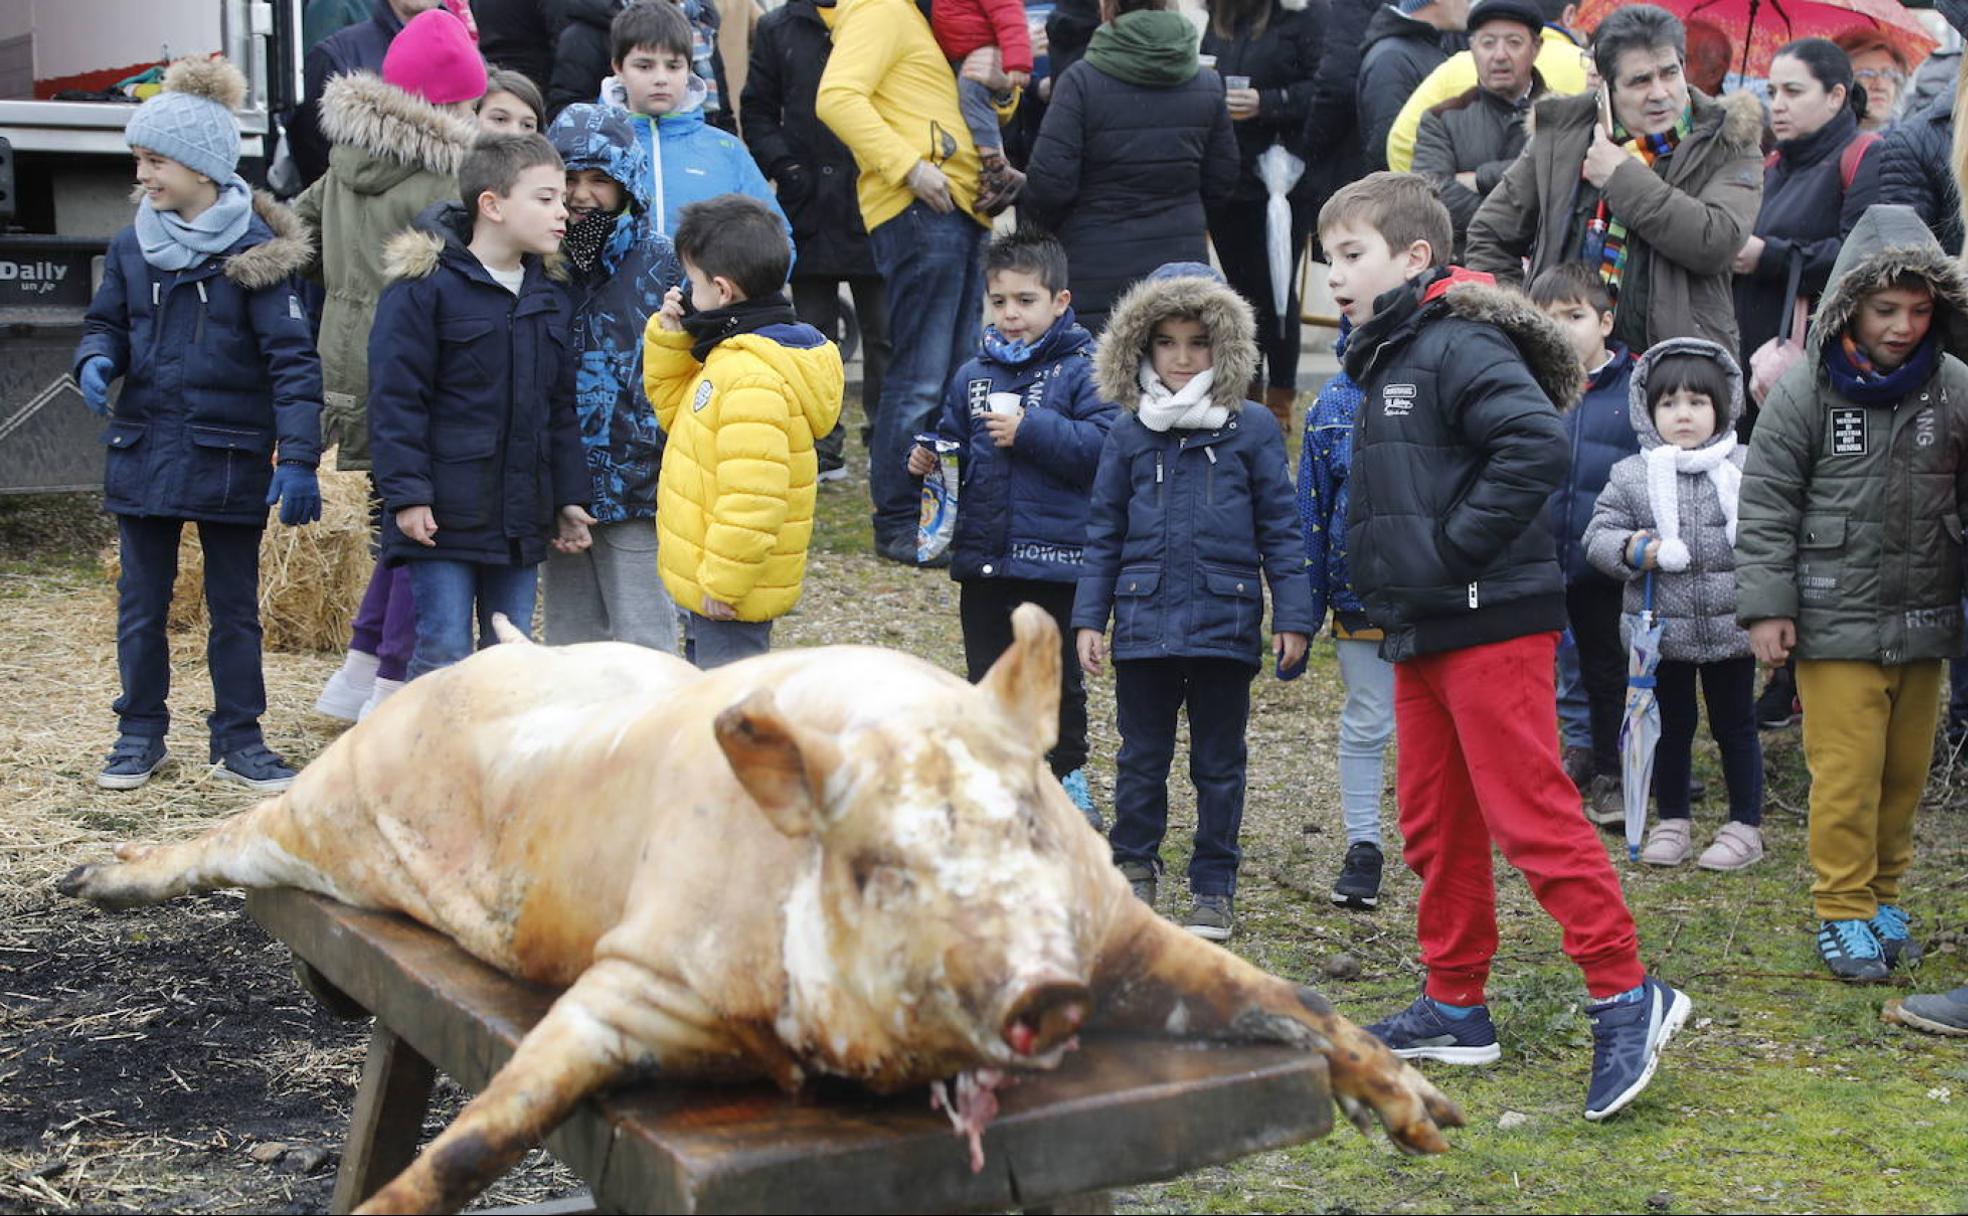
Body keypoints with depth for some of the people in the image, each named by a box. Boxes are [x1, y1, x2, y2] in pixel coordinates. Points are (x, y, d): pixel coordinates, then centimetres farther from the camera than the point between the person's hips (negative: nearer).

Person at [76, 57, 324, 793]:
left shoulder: (256, 250, -9)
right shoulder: (132, 246, 3)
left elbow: (292, 359, -12)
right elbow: (106, 324, 15)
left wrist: (298, 459, -18)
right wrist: (96, 362, -10)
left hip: (230, 456, -3)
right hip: (143, 450, 4)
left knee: (235, 605, 8)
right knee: (141, 602, 11)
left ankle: (239, 741, 19)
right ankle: (141, 734, 24)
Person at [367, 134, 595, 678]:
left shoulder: (548, 297, 13)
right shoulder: (424, 286, -9)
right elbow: (396, 399, -11)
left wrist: (568, 497, 15)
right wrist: (407, 492, -16)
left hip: (522, 520, 7)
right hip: (446, 513, -6)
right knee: (443, 654, -4)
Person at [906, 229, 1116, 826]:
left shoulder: (1081, 371, -6)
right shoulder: (972, 375, 10)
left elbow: (1103, 445, -18)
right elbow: (957, 451, 17)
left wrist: (1030, 431, -22)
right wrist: (928, 459, -5)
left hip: (1053, 555, -4)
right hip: (981, 554, 5)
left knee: (1056, 675, 9)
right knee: (986, 675, 12)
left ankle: (1068, 774, 26)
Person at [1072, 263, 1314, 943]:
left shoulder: (1252, 430, 0)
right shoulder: (1129, 435, 5)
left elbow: (1279, 530, 3)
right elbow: (1105, 535, 10)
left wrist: (1292, 615, -1)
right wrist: (1088, 618, 5)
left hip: (1225, 624, -1)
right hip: (1144, 624, 2)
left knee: (1218, 764, 8)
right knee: (1142, 758, 11)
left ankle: (1214, 887, 19)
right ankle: (1134, 868, 26)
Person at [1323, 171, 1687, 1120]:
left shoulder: (1459, 344, -13)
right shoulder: (1386, 359, 18)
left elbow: (1538, 442, -28)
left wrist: (1458, 547, -22)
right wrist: (1389, 581, 14)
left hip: (1490, 624, -10)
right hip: (1420, 633, 10)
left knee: (1530, 813, -9)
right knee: (1433, 820, 13)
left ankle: (1626, 994, 0)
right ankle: (1455, 1006, 23)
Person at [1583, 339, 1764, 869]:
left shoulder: (1745, 468, -2)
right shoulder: (1631, 476, 0)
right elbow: (1599, 535, 1)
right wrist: (1631, 550, -19)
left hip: (1731, 626, -1)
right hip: (1661, 628, 1)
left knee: (1735, 726, 10)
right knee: (1670, 726, 13)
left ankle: (1745, 825, 22)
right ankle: (1671, 822, 26)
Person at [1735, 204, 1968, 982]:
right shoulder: (1805, 393, -7)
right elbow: (1765, 508, -4)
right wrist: (1766, 605, -7)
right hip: (1835, 623, -3)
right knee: (1846, 773, -2)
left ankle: (1883, 896, 28)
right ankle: (1843, 911, 12)